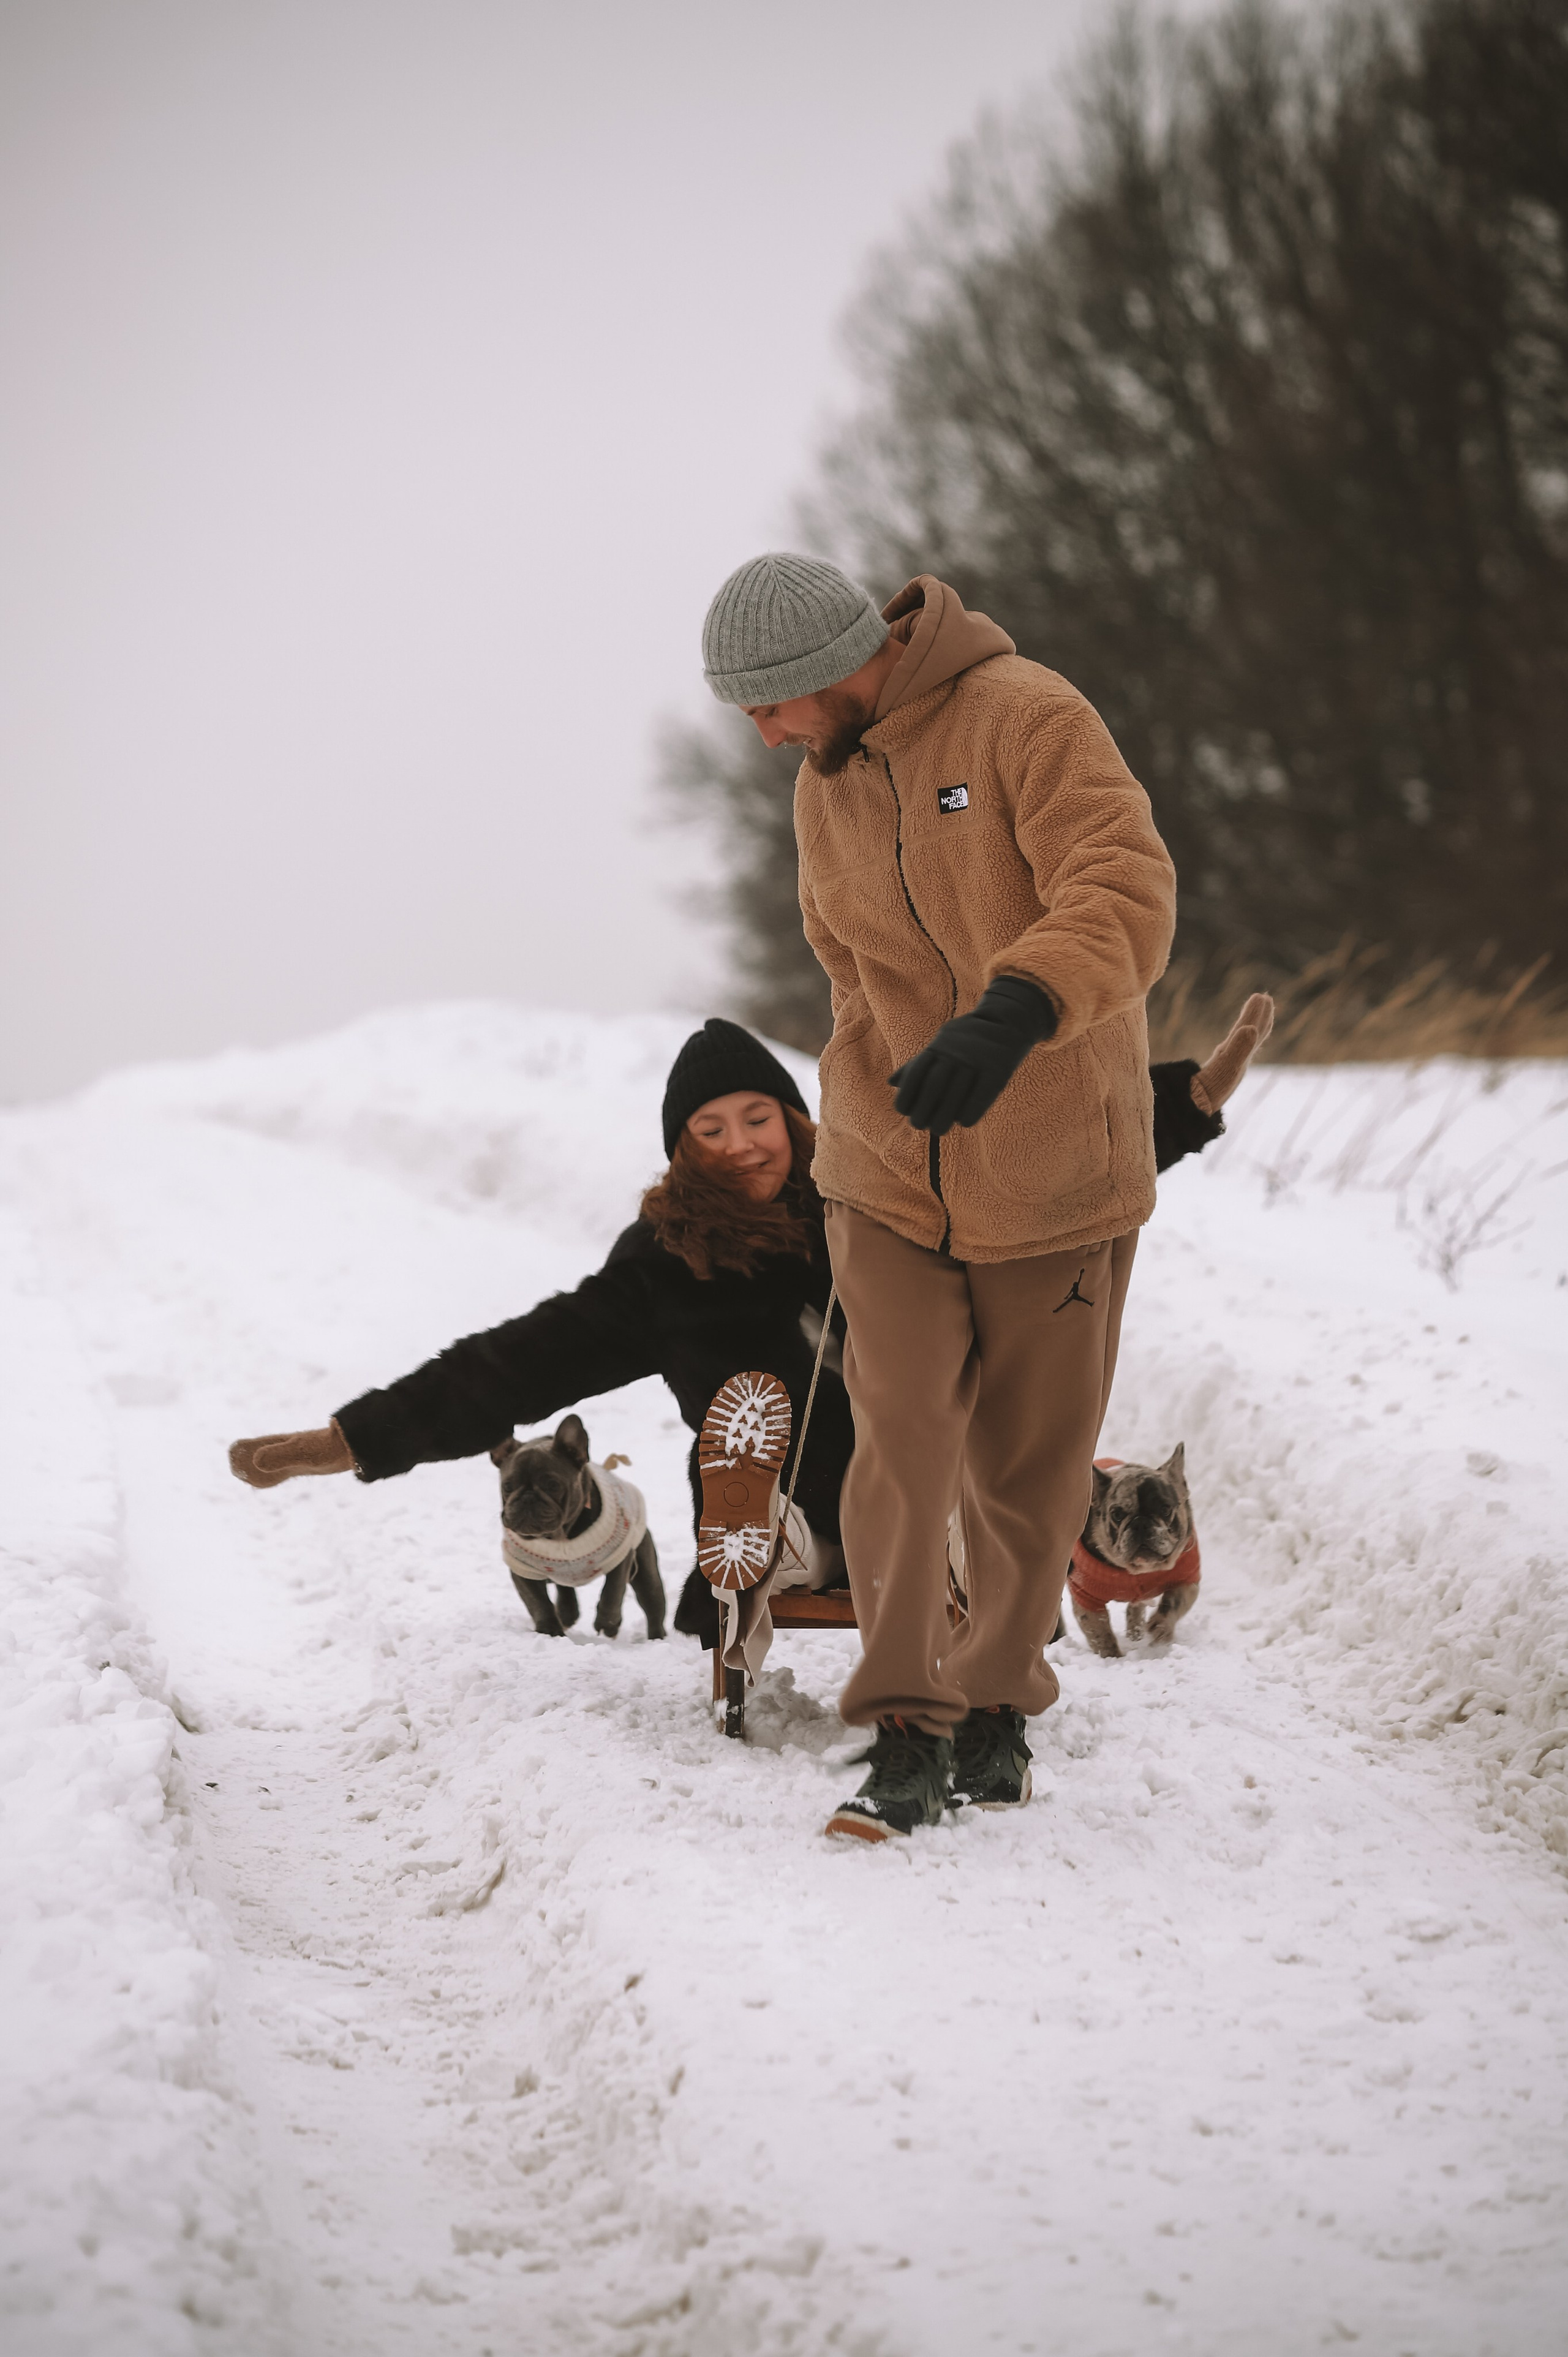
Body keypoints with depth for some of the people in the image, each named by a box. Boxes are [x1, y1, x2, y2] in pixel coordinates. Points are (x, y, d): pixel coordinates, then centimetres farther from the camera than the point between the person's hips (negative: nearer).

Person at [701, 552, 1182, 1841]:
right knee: (902, 1450, -9)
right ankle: (904, 1734, -3)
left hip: (1052, 1179, -4)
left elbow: (1127, 893, -29)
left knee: (1029, 1471, 8)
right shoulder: (824, 791, 7)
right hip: (891, 1177, 4)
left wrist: (1011, 1014, -45)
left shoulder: (1028, 718, -15)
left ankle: (997, 1703, 27)